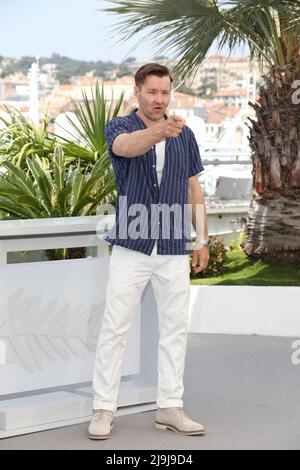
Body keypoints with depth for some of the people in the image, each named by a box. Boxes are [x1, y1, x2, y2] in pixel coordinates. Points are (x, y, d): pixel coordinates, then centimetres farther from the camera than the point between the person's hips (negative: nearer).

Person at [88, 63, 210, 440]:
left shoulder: (184, 135, 8)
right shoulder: (119, 127, -5)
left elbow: (194, 187, 13)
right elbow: (126, 146, -30)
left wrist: (202, 239, 8)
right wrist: (159, 131, -51)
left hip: (175, 250, 4)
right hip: (131, 248, -4)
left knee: (175, 328, 7)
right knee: (114, 328, -1)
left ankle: (170, 408, 17)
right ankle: (104, 409, 6)